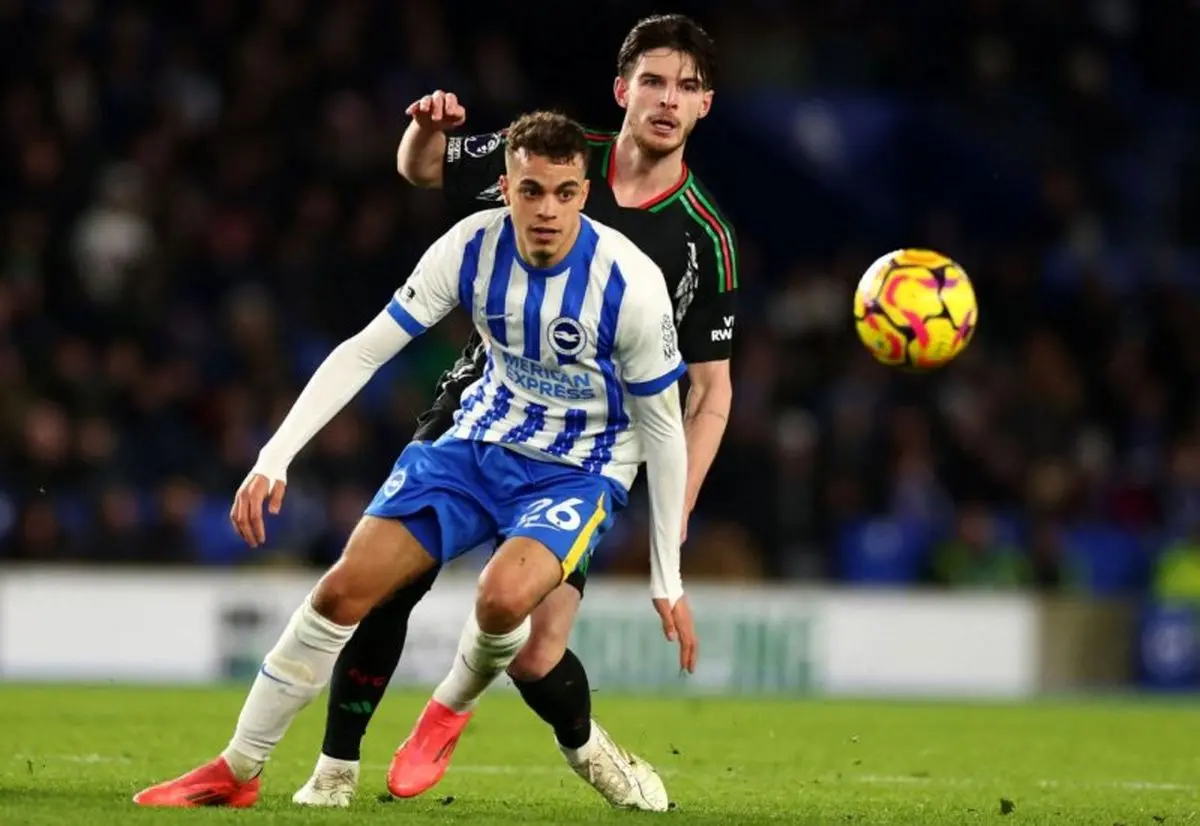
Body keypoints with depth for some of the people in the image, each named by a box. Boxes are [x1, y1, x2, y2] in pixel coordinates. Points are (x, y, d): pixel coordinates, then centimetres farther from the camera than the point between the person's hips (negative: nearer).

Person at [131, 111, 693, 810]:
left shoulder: (632, 282, -23)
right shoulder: (472, 247, -15)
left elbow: (664, 426, -12)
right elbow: (364, 351, -9)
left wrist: (668, 580, -8)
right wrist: (275, 458, -18)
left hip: (579, 472, -3)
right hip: (481, 442, 4)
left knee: (504, 595, -33)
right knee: (346, 588, -8)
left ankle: (452, 706, 3)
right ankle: (237, 771, 8)